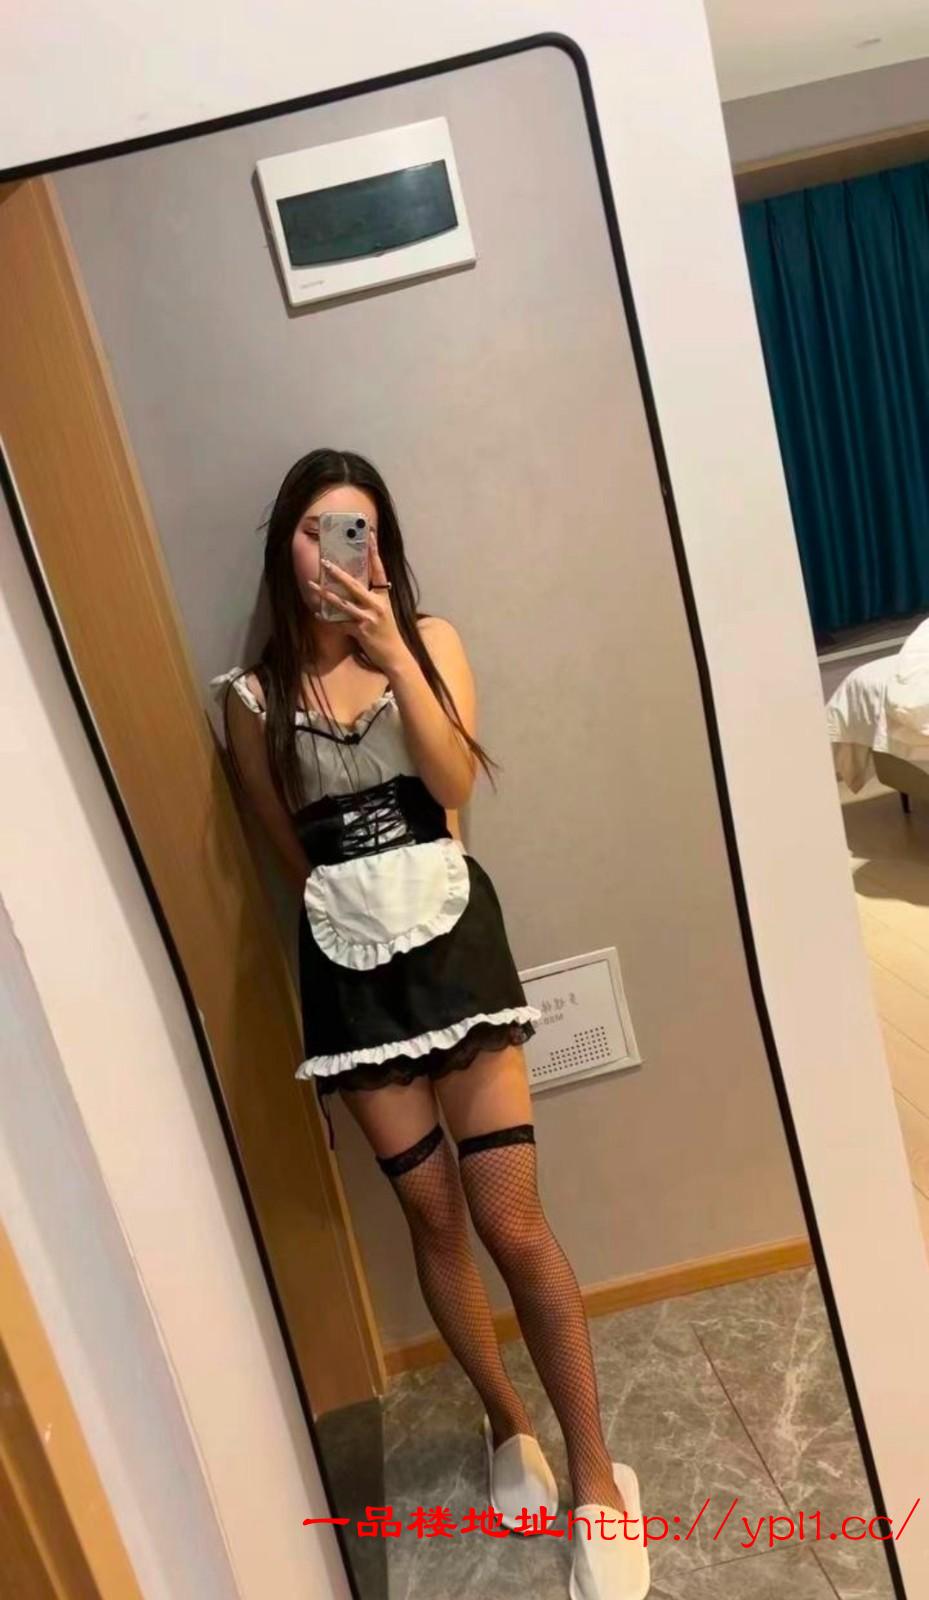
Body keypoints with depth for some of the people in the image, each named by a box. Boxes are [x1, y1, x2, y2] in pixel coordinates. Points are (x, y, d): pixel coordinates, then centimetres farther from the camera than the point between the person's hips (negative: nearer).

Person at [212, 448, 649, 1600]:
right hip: (347, 964, 2)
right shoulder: (251, 697, 3)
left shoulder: (428, 641, 2)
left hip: (453, 941, -1)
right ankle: (508, 1427, 36)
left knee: (510, 1217, -2)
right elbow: (289, 852, 10)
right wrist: (356, 899, 2)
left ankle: (597, 1478, 18)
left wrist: (394, 657, -18)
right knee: (433, 1215, 12)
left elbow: (457, 788, -12)